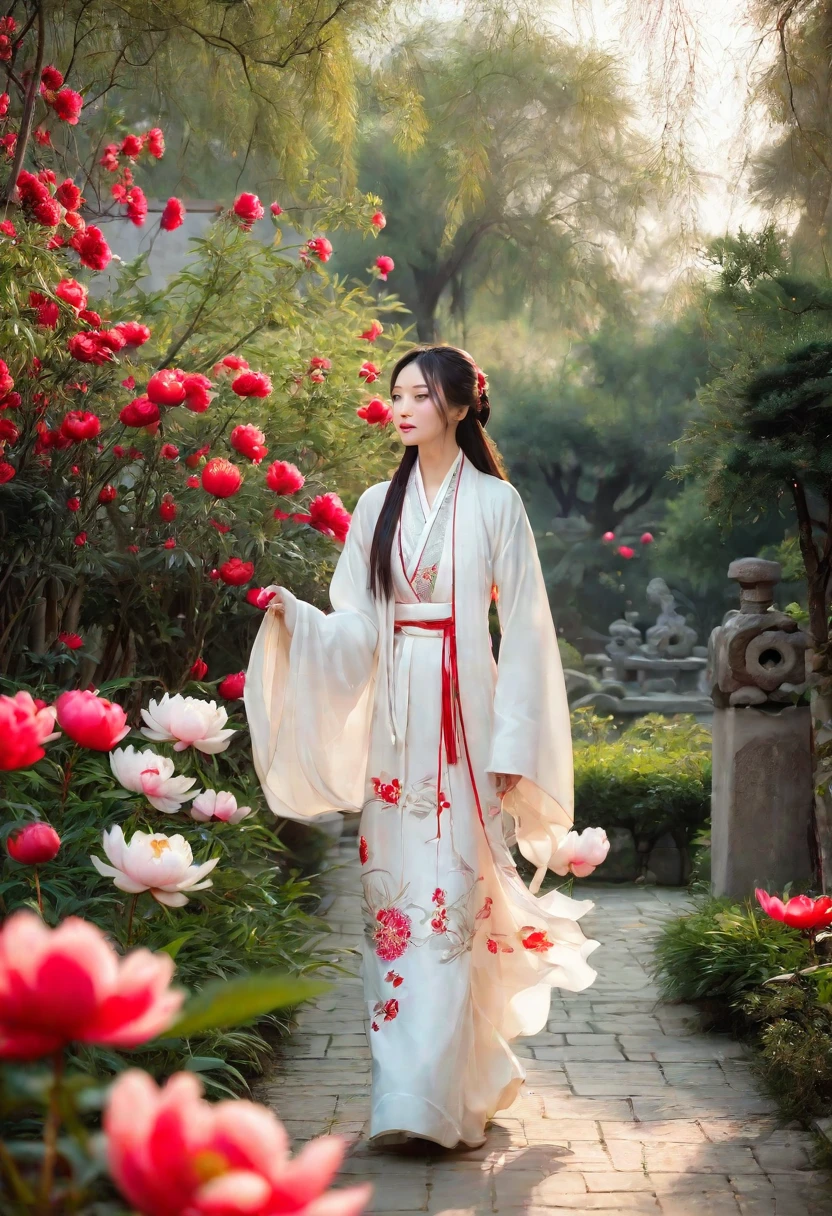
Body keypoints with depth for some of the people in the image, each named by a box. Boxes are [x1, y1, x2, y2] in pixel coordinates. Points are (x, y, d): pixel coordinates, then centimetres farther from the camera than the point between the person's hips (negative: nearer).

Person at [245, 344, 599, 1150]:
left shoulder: (495, 503, 1)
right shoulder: (378, 506, 13)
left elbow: (525, 631, -2)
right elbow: (358, 628, 9)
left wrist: (514, 747, -7)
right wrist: (294, 616, -12)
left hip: (464, 713, -4)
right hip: (394, 714, 4)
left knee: (449, 892, -8)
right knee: (393, 886, 2)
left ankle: (434, 1098, -7)